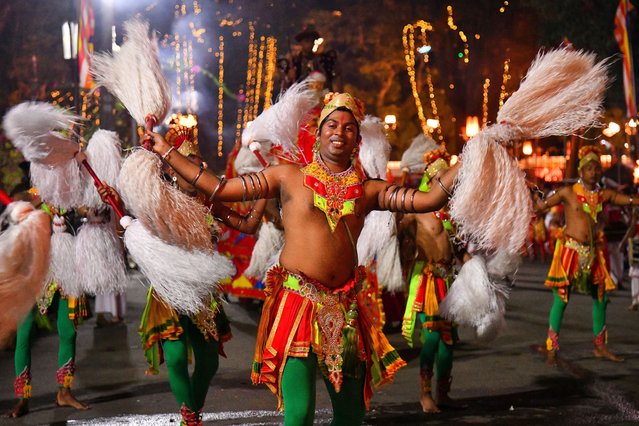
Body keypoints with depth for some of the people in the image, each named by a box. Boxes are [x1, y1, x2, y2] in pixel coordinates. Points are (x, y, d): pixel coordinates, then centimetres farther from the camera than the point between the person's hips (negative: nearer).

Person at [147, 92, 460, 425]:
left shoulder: (368, 190, 11)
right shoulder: (289, 177, 6)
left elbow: (431, 199, 4)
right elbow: (217, 189, 6)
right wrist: (166, 152, 5)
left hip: (345, 307, 3)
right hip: (297, 301, -3)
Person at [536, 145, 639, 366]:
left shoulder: (605, 195, 9)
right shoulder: (568, 193, -3)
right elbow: (541, 206, -1)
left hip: (594, 253, 5)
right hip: (570, 250, -5)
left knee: (600, 298, 11)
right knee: (561, 298, -8)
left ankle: (600, 347, 25)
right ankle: (552, 349, -2)